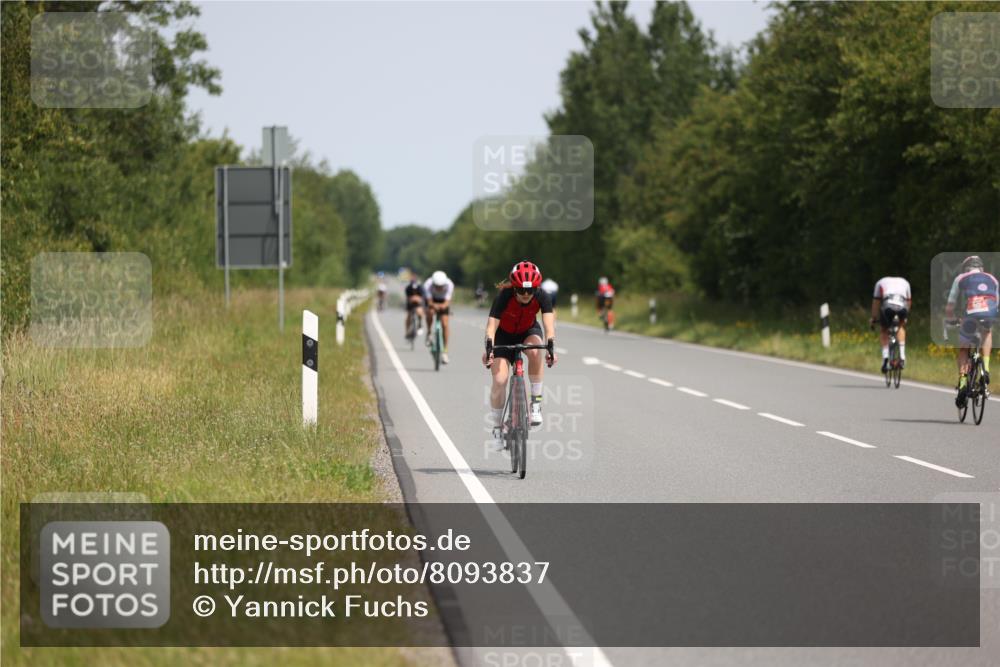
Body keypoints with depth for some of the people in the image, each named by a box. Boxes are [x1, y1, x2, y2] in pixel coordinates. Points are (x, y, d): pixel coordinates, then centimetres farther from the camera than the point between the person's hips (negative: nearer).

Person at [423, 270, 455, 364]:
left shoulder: (449, 285, -35)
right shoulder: (428, 285, -36)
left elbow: (447, 302, -37)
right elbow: (430, 302, -37)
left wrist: (443, 306, -60)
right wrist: (434, 305, -59)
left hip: (443, 301, 0)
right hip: (432, 298, 0)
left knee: (445, 324, -13)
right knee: (430, 311, -34)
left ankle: (445, 351, -5)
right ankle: (428, 334, -9)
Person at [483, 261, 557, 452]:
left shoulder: (542, 297, -26)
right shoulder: (504, 297, -31)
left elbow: (548, 323, -36)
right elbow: (492, 324, -40)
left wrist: (550, 346, -54)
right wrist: (488, 348, -56)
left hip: (528, 332, 1)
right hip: (504, 336, -1)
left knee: (535, 351, -35)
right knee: (499, 380, -17)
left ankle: (536, 402, -21)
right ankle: (497, 428, 1)